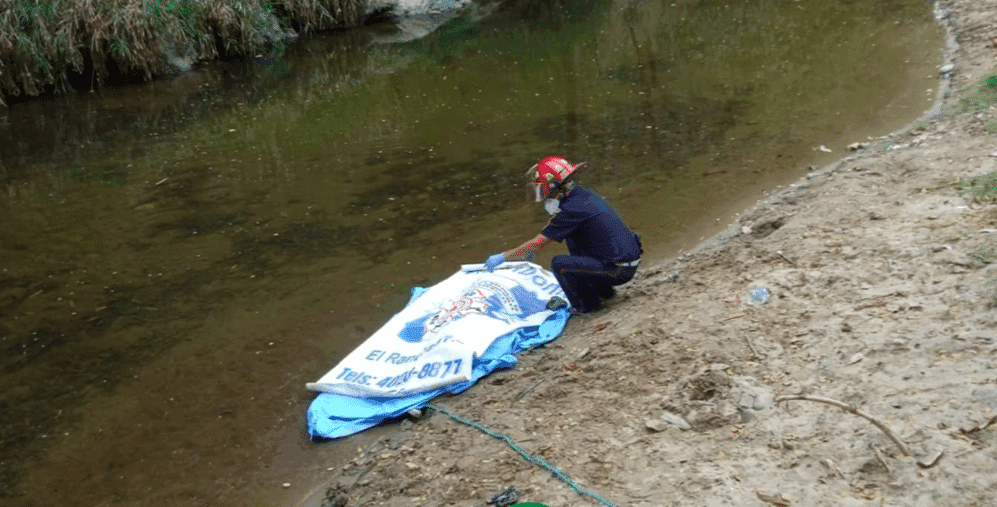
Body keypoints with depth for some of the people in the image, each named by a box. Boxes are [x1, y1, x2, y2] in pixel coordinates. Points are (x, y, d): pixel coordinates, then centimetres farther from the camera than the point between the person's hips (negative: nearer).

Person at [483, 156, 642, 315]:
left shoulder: (571, 209, -19)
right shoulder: (583, 193, 9)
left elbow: (537, 244, -12)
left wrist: (502, 257, -1)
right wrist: (527, 252, 30)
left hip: (619, 269, -9)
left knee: (559, 264, -13)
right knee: (571, 237, 22)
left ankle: (589, 305, 4)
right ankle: (604, 290, 28)